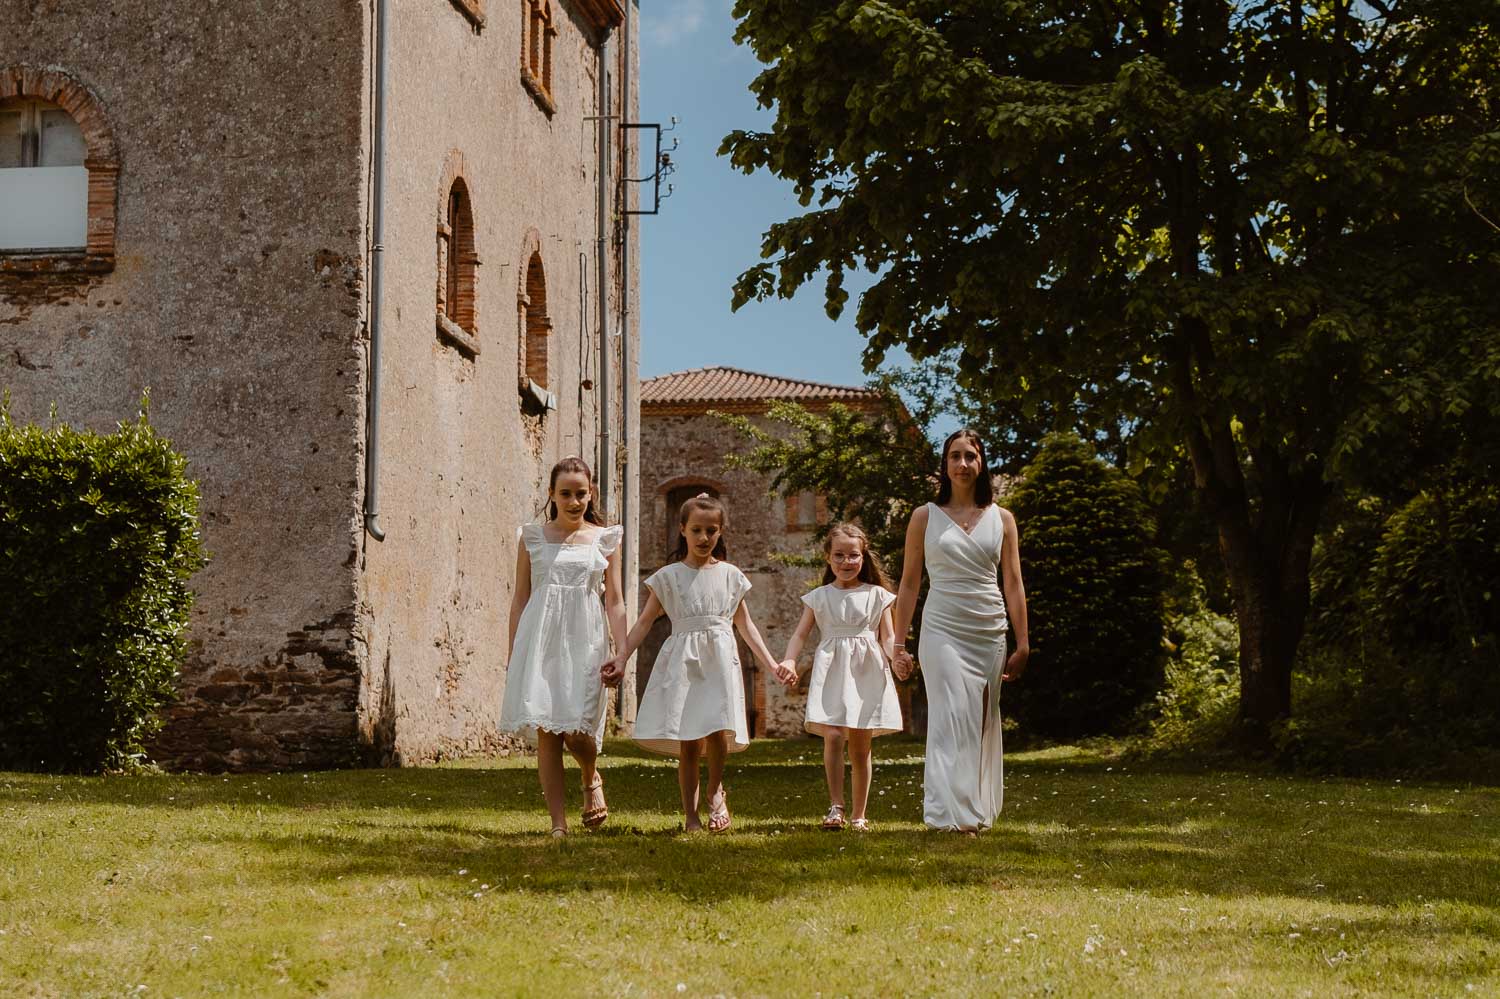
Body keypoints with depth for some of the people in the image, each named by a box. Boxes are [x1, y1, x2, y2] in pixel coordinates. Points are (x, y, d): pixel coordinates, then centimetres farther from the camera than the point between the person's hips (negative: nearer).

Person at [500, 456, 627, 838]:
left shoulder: (605, 539, 8)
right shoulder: (533, 537, 9)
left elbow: (614, 602, 7)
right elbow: (520, 598, 11)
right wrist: (512, 654, 6)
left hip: (584, 640, -1)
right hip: (540, 638, 1)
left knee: (576, 727, -12)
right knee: (545, 730, -5)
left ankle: (592, 780, 23)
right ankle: (558, 823, 1)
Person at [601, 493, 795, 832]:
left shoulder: (730, 575, 10)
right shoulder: (669, 576, 5)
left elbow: (745, 624, 15)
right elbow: (645, 621, 4)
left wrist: (772, 665, 12)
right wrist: (621, 658, -6)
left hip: (720, 660, 1)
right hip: (683, 661, -1)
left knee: (717, 730, -15)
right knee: (688, 741, -1)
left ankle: (716, 792, 10)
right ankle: (690, 814, 7)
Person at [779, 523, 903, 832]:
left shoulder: (876, 595, 8)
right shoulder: (819, 597, 9)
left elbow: (888, 636, 4)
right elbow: (800, 633, 5)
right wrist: (789, 659, -13)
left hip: (866, 674, 0)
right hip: (831, 673, 0)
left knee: (860, 747, 4)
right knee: (832, 736, -18)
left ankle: (858, 815, 12)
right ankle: (836, 806, -16)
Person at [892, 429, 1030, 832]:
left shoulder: (1001, 519, 10)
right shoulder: (925, 517, 5)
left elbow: (1014, 584, 8)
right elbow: (909, 584, 7)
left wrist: (1022, 644, 3)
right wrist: (899, 644, 3)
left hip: (990, 632, 3)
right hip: (943, 630, -3)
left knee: (982, 723, 5)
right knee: (952, 717, -14)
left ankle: (977, 810, 13)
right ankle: (951, 813, -17)